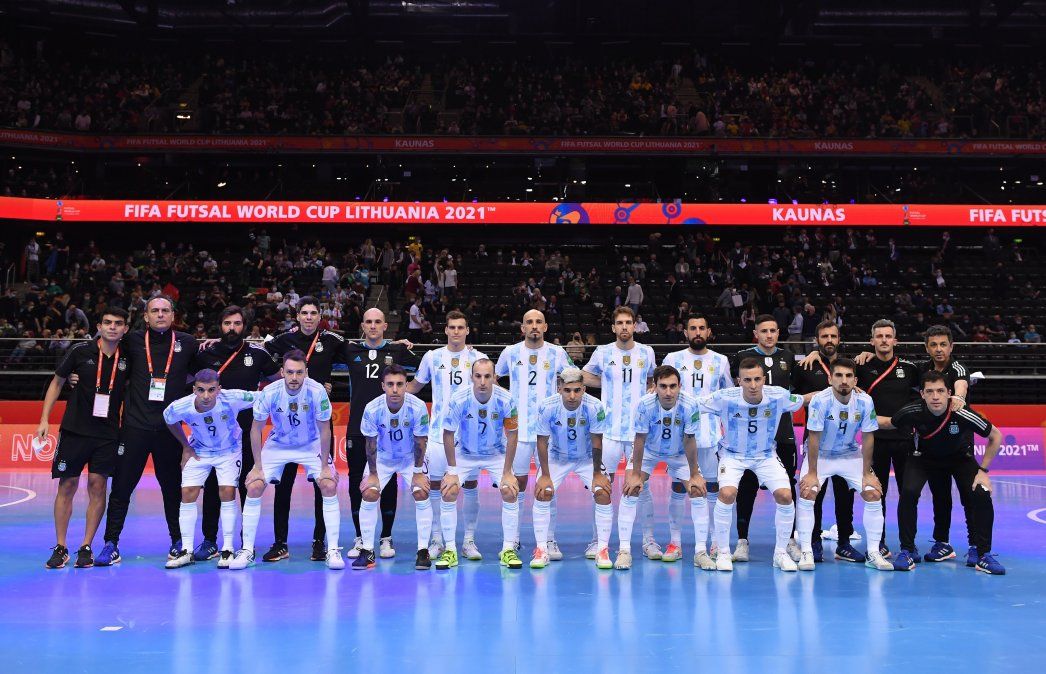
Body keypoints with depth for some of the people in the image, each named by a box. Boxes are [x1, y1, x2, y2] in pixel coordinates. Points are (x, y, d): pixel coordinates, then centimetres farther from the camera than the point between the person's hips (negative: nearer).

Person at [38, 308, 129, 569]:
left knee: (97, 487, 0)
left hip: (107, 434, 1)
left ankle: (86, 548, 11)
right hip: (74, 429, -1)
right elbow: (57, 382, 7)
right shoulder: (81, 351, -3)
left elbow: (130, 391, 13)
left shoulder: (127, 359, 1)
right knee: (67, 486, 2)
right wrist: (44, 419, 3)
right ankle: (60, 548, 13)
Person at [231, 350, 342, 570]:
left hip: (311, 445, -1)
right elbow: (256, 429, -11)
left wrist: (325, 466, -14)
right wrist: (257, 467, -11)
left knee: (329, 486, -17)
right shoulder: (269, 393, -25)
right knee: (253, 487, -12)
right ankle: (247, 550, 3)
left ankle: (333, 550, -6)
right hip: (277, 445, 1)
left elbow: (324, 430, -15)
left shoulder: (317, 391, -27)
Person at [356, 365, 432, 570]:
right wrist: (372, 474, -9)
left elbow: (420, 442, -16)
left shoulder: (418, 407, -28)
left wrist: (418, 473, -11)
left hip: (411, 457, -1)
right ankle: (367, 551, 0)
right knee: (369, 495, -13)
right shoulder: (372, 409, -26)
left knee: (421, 494, -16)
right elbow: (371, 443, -13)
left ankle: (423, 551, -4)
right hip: (381, 458, 1)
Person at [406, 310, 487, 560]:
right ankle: (437, 540, 14)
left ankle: (469, 541, 12)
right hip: (438, 432, 1)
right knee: (435, 485, 2)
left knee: (470, 485, 2)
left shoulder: (478, 358, 4)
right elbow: (415, 385, 18)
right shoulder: (432, 357, 7)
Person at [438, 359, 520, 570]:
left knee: (510, 491, -16)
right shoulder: (459, 400, -25)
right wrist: (452, 471, -11)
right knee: (448, 492, -15)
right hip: (465, 454, 0)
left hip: (497, 454, 0)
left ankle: (509, 550, -3)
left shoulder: (505, 400, -24)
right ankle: (450, 550, -3)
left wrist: (507, 472, -13)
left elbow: (512, 435, -13)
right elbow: (448, 434, -12)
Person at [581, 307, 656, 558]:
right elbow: (584, 377, 16)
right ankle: (597, 541, 11)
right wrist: (611, 384, 8)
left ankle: (649, 541, 14)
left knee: (642, 486, 4)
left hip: (639, 430, 1)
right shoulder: (603, 352, 3)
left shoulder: (647, 352, 7)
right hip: (609, 431, -1)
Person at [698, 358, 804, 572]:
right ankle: (723, 553, -4)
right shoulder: (724, 398, -27)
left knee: (785, 496, -15)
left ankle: (781, 553, 9)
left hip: (766, 454, 2)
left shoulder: (779, 396, -22)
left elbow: (804, 401, 2)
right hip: (733, 454, -2)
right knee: (727, 494, -25)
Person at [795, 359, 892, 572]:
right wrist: (812, 473, -19)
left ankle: (873, 554, 6)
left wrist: (867, 473, -7)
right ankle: (806, 552, -9)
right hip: (820, 455, -2)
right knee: (806, 493, -20)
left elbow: (868, 437, -10)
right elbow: (814, 437, -22)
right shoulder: (820, 400, -27)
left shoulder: (865, 401, -19)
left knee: (874, 495, -7)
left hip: (850, 454, 3)